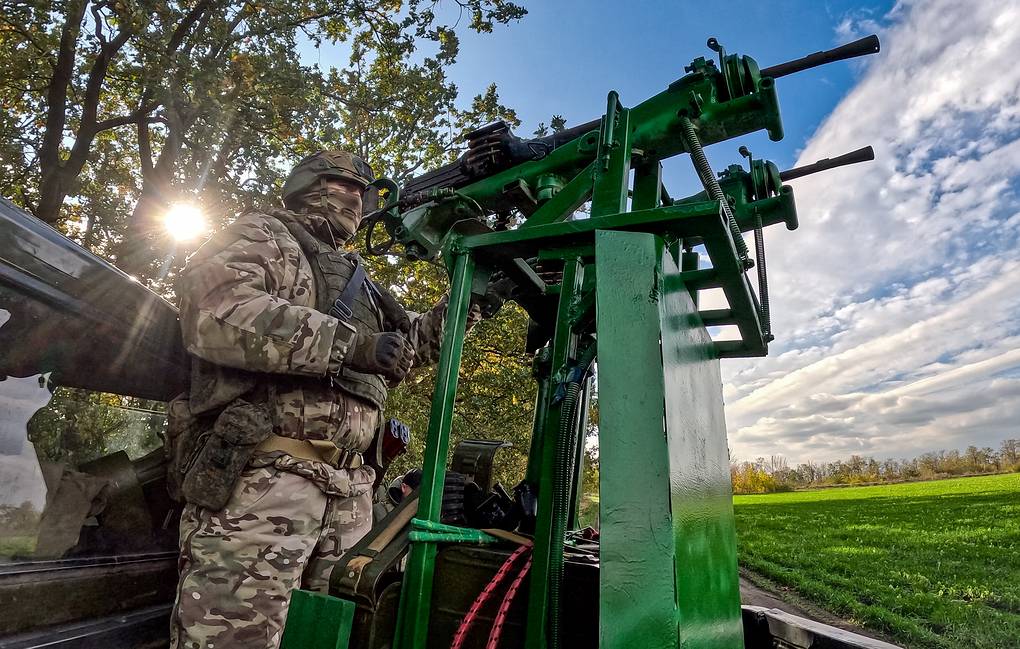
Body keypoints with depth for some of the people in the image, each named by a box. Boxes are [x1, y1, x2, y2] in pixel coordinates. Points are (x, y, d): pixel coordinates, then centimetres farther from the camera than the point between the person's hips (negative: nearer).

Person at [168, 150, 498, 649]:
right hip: (259, 475, -7)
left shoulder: (355, 281, 28)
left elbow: (412, 341, 32)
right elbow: (216, 310, -15)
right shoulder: (264, 234, 6)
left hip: (347, 491, 8)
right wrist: (350, 342, -18)